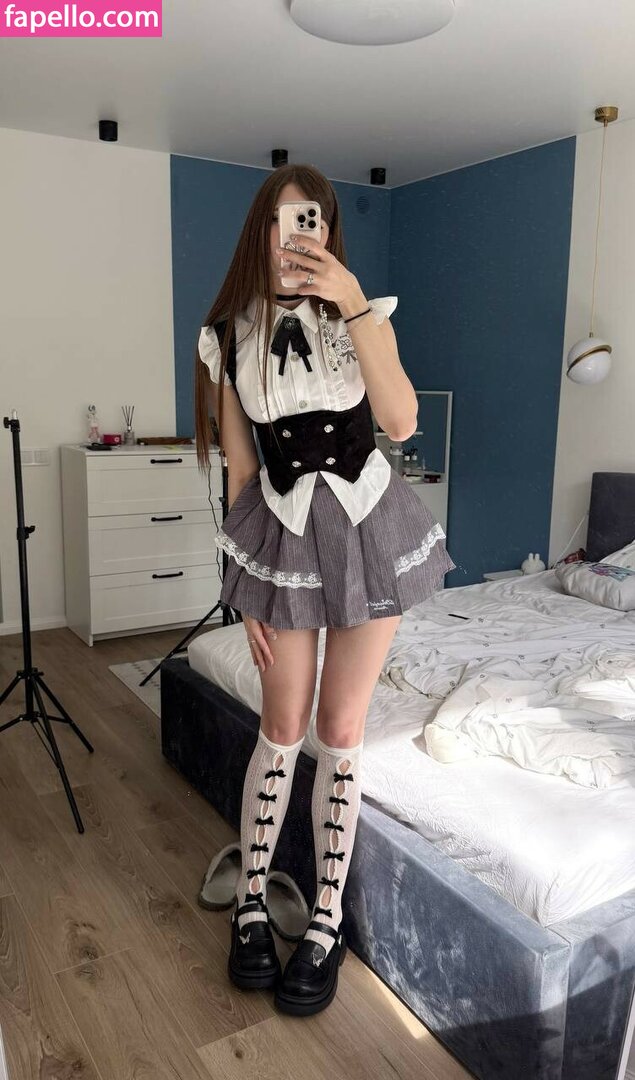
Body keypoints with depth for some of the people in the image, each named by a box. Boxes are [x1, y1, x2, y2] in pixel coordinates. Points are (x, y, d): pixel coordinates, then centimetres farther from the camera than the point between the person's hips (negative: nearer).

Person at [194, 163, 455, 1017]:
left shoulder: (361, 311, 0)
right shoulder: (225, 335, 1)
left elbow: (400, 421, -16)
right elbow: (240, 468, 2)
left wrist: (355, 306, -22)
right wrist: (244, 590, 3)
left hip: (370, 525, 0)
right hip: (284, 534, 0)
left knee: (341, 730, 5)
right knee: (283, 730, 7)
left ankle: (327, 920, 24)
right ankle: (251, 900, 30)